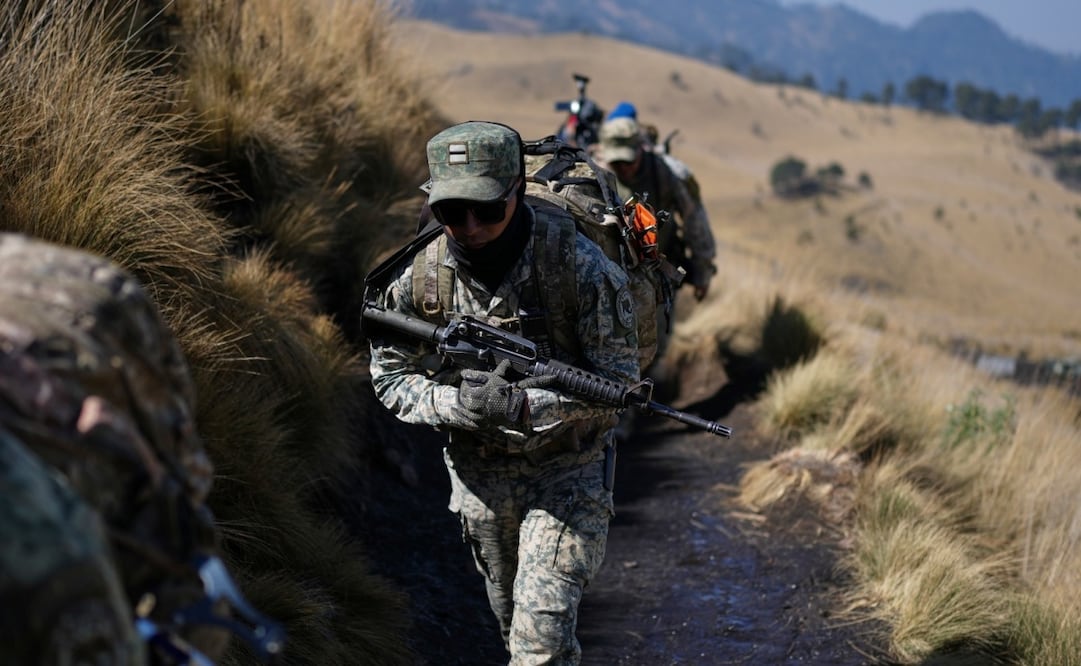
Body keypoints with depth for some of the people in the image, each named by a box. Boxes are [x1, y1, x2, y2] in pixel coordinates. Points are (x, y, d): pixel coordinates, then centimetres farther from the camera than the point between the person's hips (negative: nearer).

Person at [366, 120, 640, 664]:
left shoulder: (580, 268, -23)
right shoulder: (419, 276, -13)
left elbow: (617, 384, -17)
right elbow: (390, 377, -3)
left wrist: (524, 405, -30)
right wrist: (455, 405, -23)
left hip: (566, 471, -4)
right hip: (479, 471, 4)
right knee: (512, 620, 22)